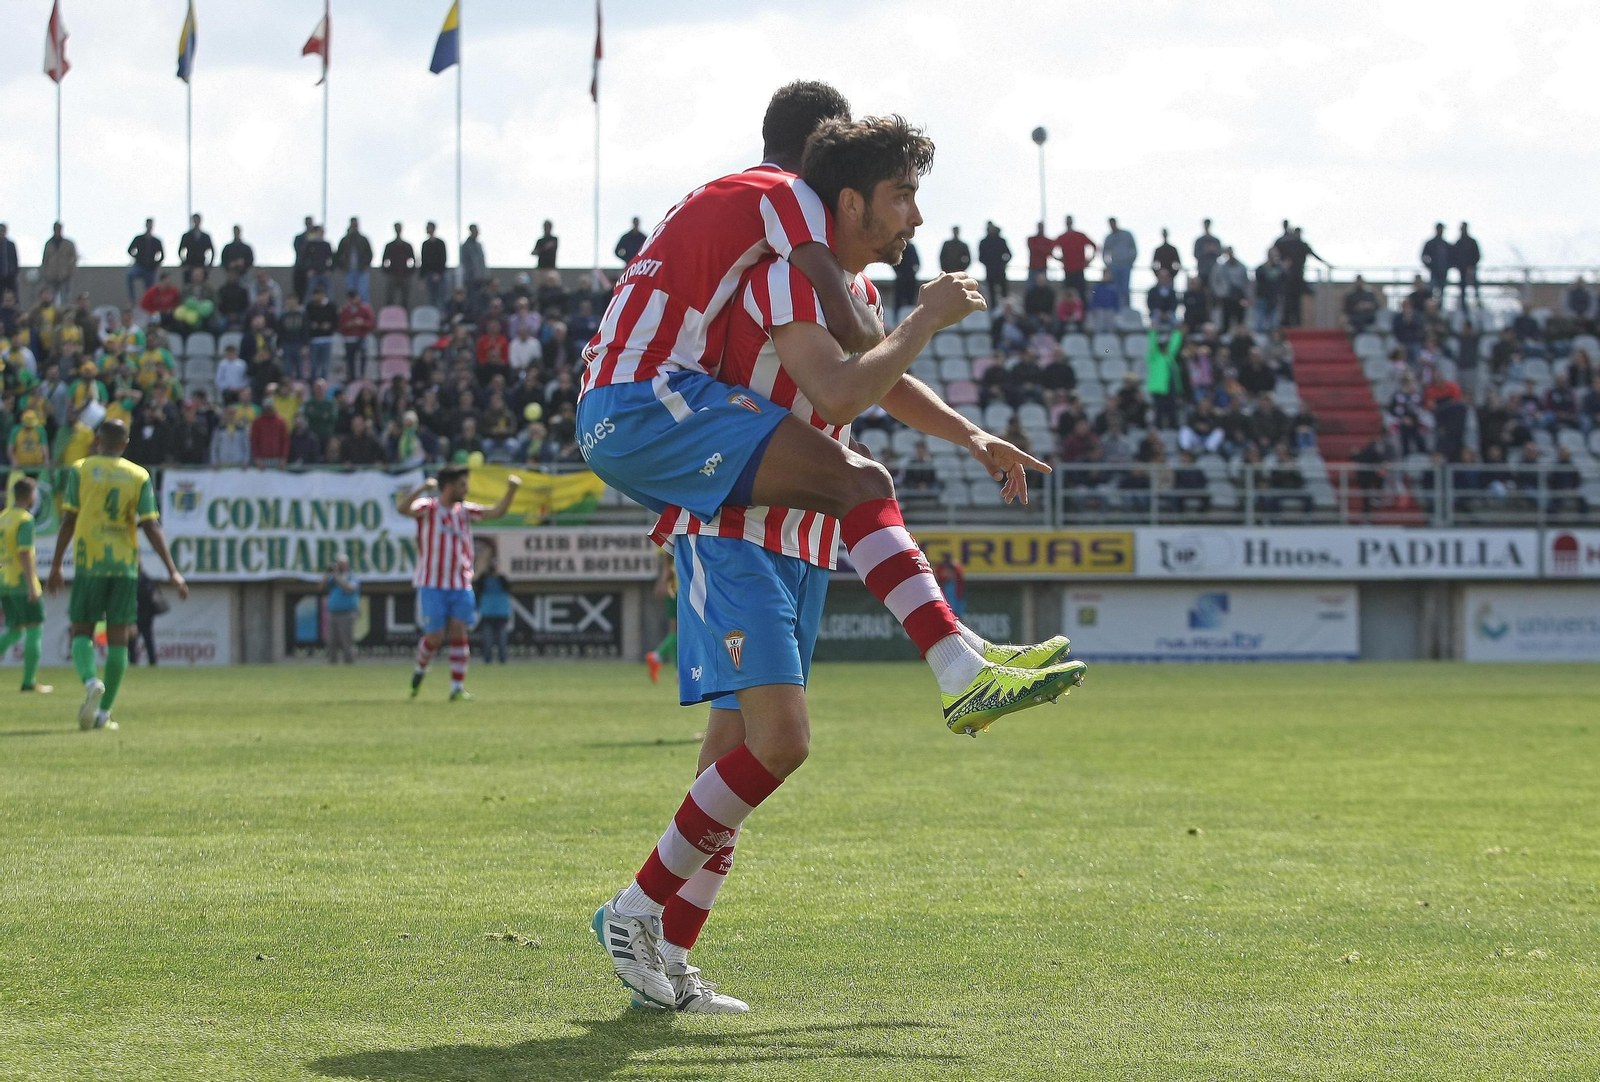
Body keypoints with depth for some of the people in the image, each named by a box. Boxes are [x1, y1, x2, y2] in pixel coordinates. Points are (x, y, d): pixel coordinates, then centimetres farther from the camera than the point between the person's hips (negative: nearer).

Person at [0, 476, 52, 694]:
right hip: (21, 582, -8)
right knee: (34, 630, 0)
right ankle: (29, 682, -2)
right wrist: (32, 585, -23)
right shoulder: (25, 520, -12)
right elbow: (25, 554, -20)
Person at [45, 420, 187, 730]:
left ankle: (91, 682, -24)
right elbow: (150, 525, -2)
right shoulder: (139, 476, 4)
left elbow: (69, 520, -3)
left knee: (81, 631, 6)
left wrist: (56, 565, 4)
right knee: (118, 637, 6)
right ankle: (104, 713, 6)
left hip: (89, 562, -1)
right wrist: (172, 571, -3)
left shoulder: (80, 470, 1)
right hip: (125, 564, 1)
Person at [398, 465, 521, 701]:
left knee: (459, 633, -6)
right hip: (432, 585, -4)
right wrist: (423, 488, -35)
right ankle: (420, 669, 24)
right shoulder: (428, 508, -4)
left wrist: (511, 491, -8)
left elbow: (496, 512, 7)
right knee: (435, 636, -6)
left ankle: (458, 687, -4)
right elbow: (403, 507, -23)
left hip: (460, 586, 4)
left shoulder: (465, 511, 12)